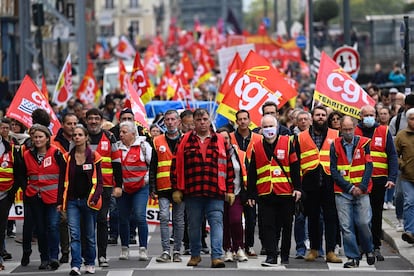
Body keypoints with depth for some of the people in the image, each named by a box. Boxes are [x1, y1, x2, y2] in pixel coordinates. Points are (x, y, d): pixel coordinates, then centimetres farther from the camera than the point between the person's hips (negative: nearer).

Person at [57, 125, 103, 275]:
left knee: (89, 235, 7)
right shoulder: (67, 157, 6)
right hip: (72, 201, 1)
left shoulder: (94, 157, 0)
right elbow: (64, 181, 9)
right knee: (74, 234, -9)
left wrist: (95, 198, -14)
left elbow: (99, 181, 0)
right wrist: (60, 202, 3)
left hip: (88, 201, -1)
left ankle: (90, 263, 21)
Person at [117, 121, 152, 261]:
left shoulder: (143, 145, -3)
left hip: (140, 188, -4)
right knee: (123, 218, 7)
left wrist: (147, 177, -4)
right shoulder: (117, 146, 8)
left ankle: (143, 249, -8)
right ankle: (124, 248, 19)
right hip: (122, 188, 4)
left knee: (140, 216, -13)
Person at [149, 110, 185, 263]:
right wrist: (152, 188, 3)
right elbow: (153, 167, 9)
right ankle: (166, 251, -9)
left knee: (179, 220, 5)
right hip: (163, 187, 0)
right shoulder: (158, 142, 9)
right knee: (164, 217, -9)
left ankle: (177, 251, 11)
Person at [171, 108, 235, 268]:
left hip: (215, 193, -1)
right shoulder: (185, 141, 8)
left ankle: (216, 256, -11)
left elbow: (228, 166, 10)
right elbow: (176, 165, 7)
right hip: (192, 192, 1)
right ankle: (195, 255, 22)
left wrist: (230, 190, 5)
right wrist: (176, 188, 1)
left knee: (216, 222, -8)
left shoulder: (220, 141, 10)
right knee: (194, 225, 8)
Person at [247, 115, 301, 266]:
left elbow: (295, 167, 1)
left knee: (286, 225, 8)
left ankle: (285, 255, 20)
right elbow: (251, 173, 10)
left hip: (286, 193, -1)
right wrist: (251, 194, 8)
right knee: (268, 226, -4)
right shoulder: (256, 147, 8)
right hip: (265, 194, 1)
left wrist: (297, 188, -4)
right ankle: (271, 256, -4)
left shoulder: (287, 143, 3)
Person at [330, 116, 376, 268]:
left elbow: (368, 167, 1)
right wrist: (349, 187, -8)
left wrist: (362, 187, -9)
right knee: (346, 226, -3)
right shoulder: (335, 145, 3)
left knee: (363, 222, -7)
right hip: (342, 192, 0)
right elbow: (333, 170, -1)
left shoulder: (364, 143, 3)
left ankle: (368, 250, 19)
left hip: (361, 191, 0)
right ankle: (353, 257, 5)